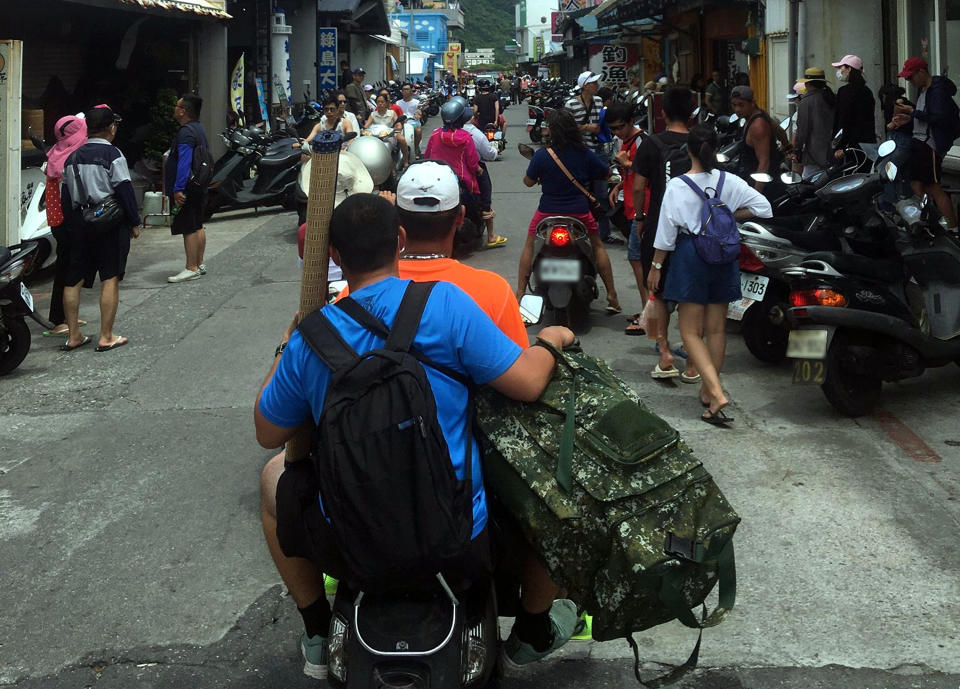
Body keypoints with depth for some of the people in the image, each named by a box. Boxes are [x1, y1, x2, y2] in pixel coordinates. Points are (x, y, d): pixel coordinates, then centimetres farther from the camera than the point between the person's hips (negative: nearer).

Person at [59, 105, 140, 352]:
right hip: (110, 224, -6)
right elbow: (125, 191, -13)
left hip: (79, 223, 6)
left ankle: (73, 335, 14)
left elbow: (65, 196, 10)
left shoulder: (72, 157, 9)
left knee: (74, 279, 10)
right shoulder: (112, 155, -10)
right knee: (110, 278, 0)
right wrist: (134, 222, -5)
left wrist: (71, 225, 16)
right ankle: (106, 337, -1)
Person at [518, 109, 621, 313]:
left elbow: (528, 181, -3)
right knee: (598, 246, 21)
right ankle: (612, 296, 20)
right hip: (580, 211, 1)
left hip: (548, 212, -1)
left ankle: (520, 294, 20)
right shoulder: (585, 154, -8)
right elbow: (607, 174, 5)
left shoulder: (542, 156, -14)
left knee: (529, 246, 21)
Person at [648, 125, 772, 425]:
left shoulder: (676, 186, -10)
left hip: (690, 256, -3)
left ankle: (716, 392, -18)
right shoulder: (729, 182, -3)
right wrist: (729, 215, 5)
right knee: (716, 329, 14)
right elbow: (763, 207, -5)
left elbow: (666, 233, -9)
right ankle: (707, 390, 26)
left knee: (691, 332, 0)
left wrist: (656, 267, 1)